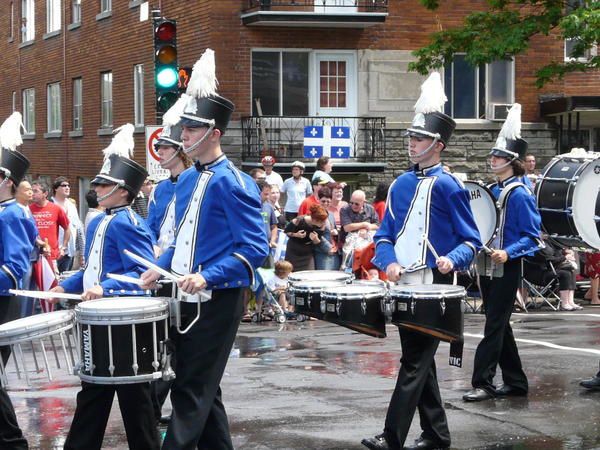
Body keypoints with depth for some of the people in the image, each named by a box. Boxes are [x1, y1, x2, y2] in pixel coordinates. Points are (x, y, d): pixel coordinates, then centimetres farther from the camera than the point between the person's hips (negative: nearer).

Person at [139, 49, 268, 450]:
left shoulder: (233, 183, -14)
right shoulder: (186, 181, 12)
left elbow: (255, 248, -17)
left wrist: (207, 277, -25)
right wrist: (160, 268, 7)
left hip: (217, 302, -8)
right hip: (188, 299, 8)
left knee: (191, 391, -7)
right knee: (202, 388, 13)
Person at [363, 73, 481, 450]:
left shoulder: (448, 187, -8)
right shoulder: (401, 185, 10)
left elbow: (471, 241, -6)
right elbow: (384, 234, 11)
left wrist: (452, 260, -25)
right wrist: (389, 262, -9)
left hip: (434, 285, -7)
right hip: (405, 285, 7)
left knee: (415, 362, -7)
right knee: (420, 360, 12)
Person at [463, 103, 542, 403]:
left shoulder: (519, 194, -12)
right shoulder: (492, 191, 11)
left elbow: (532, 236, -13)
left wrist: (507, 253, -25)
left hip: (506, 269, -8)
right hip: (487, 268, 8)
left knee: (495, 325, -7)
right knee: (499, 325, 12)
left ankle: (483, 383, -5)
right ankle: (515, 381, 20)